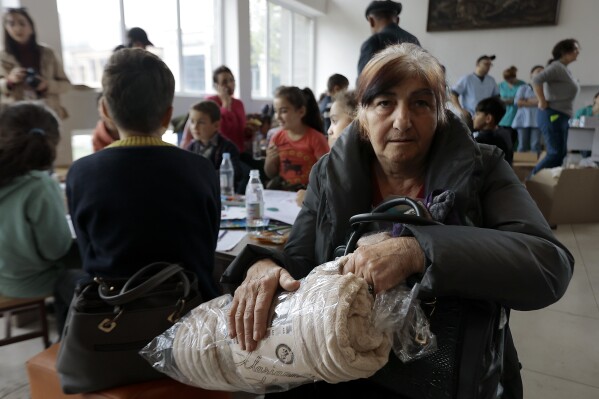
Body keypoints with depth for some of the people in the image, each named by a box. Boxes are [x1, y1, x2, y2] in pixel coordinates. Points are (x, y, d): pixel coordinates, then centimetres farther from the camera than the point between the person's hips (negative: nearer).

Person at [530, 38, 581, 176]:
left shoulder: (564, 69, 18)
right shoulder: (557, 67, -12)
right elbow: (537, 80, -28)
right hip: (552, 116, -10)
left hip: (560, 116, 10)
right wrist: (542, 102, -23)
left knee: (561, 153, 10)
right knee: (556, 153, -11)